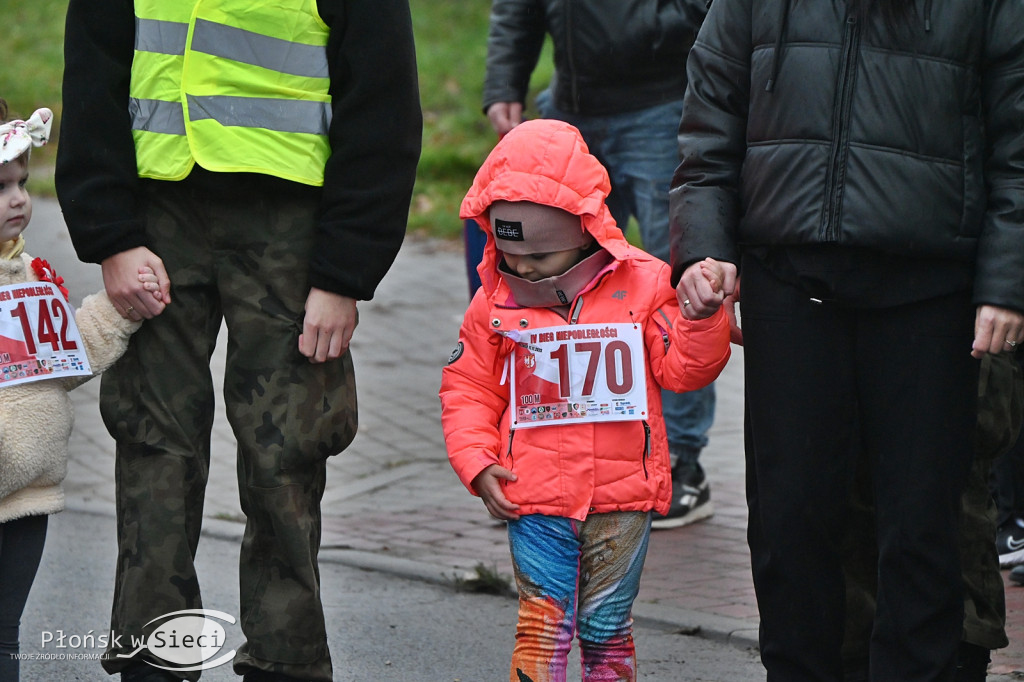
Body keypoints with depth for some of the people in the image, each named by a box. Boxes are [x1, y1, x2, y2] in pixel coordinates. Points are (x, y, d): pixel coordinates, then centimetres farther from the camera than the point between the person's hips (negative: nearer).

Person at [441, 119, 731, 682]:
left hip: (621, 497, 0)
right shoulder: (497, 300, 2)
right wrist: (477, 463, -1)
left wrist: (702, 320, -17)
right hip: (533, 500, 0)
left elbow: (681, 370, 1)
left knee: (607, 628, 8)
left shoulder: (642, 285, -1)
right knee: (543, 623, -6)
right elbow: (467, 389, 10)